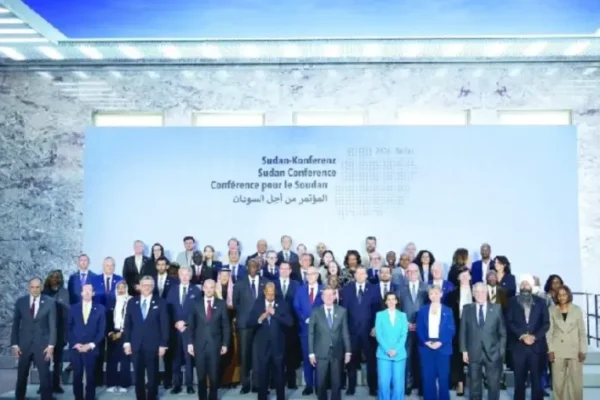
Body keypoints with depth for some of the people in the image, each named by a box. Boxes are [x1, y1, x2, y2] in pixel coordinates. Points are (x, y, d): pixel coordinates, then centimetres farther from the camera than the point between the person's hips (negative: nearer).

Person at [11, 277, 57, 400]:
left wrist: (51, 345, -8)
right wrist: (14, 344, -1)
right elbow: (15, 324, 5)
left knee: (45, 376, 1)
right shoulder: (20, 302, 3)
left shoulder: (49, 302, -3)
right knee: (21, 376, 9)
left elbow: (53, 325, -3)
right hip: (24, 344, 2)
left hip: (42, 345, -2)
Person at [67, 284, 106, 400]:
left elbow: (102, 330, 2)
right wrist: (75, 344, -6)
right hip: (75, 349, 1)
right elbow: (69, 329, 6)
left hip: (91, 349, -1)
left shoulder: (100, 309, 4)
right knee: (77, 377, 5)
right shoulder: (74, 308, 8)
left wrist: (91, 345, -8)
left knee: (91, 377, 1)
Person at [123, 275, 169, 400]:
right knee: (138, 376, 7)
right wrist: (126, 342, -2)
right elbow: (127, 324, 6)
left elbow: (164, 325, -2)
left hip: (153, 345, -2)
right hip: (136, 345, 2)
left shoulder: (160, 303, 1)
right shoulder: (132, 302, 8)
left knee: (153, 375, 5)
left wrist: (163, 344, -7)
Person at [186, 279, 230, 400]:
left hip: (215, 344, 0)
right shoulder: (196, 304, 3)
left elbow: (226, 326, 3)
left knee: (214, 374, 6)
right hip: (199, 344, 1)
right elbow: (191, 325, 4)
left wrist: (225, 344, -1)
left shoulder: (221, 304, 1)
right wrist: (190, 343, -2)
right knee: (201, 374, 6)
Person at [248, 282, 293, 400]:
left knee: (279, 373, 11)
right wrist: (260, 319, -24)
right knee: (263, 373, 11)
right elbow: (250, 322, -4)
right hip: (263, 344, 1)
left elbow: (290, 322, -13)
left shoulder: (282, 303, -5)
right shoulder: (258, 303, -1)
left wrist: (275, 313, -22)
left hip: (278, 344, -1)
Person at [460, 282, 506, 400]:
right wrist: (464, 350, -1)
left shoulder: (497, 308, 3)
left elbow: (502, 331, 4)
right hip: (474, 353, 1)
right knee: (475, 385, 8)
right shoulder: (467, 309, 5)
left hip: (493, 353, 0)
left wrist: (502, 350, -2)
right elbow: (463, 331, 5)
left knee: (494, 384, 4)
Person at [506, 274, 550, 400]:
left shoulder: (540, 302, 8)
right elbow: (509, 322, 0)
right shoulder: (512, 301, 6)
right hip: (518, 345, 0)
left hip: (536, 345, 0)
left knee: (536, 378, 1)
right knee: (519, 379, 4)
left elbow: (546, 323, 3)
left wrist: (534, 336, -10)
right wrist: (522, 335, -12)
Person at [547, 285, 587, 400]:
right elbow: (549, 332, 2)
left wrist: (582, 350, -2)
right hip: (558, 350, 0)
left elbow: (582, 332, 5)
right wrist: (550, 350, -5)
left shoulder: (577, 310, 4)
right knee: (558, 382, 2)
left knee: (576, 381, 0)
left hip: (575, 350, 0)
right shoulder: (552, 311, 3)